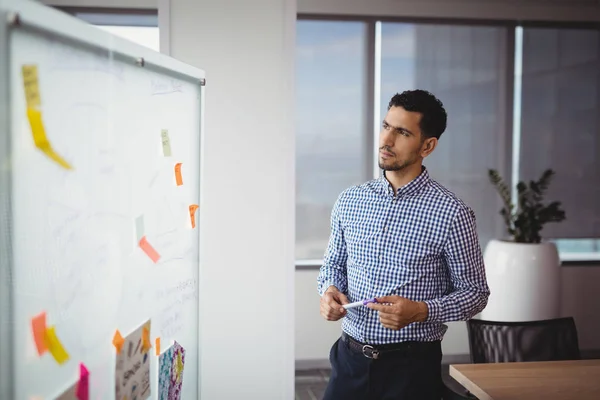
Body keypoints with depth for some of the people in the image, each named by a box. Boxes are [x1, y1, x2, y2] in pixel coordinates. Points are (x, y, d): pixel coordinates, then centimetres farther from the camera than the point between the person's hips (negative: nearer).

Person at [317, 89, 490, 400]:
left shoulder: (451, 213, -11)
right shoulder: (349, 201, 2)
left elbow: (475, 292, -4)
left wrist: (421, 311, -20)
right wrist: (330, 290, -6)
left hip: (412, 365, -3)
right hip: (349, 359, 3)